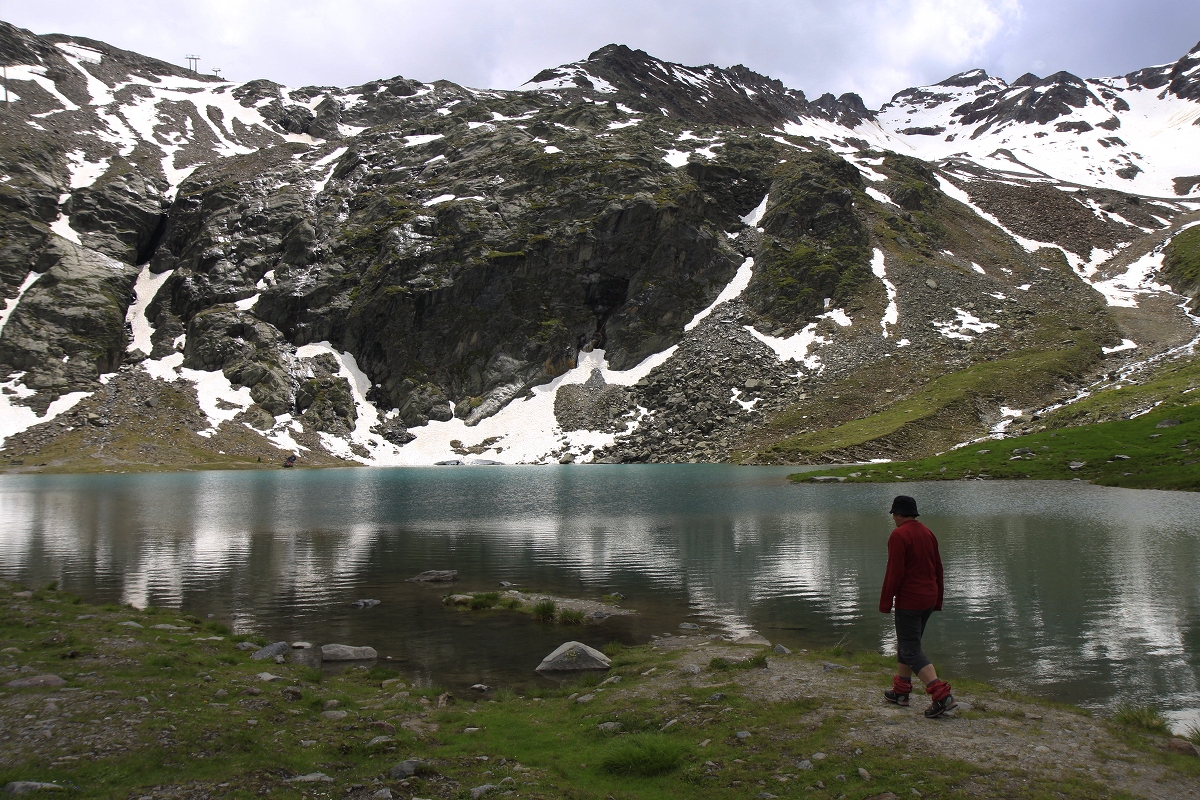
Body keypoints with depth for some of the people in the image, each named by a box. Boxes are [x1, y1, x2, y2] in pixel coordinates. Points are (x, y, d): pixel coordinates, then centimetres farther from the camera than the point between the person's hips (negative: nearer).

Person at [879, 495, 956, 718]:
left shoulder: (899, 535, -16)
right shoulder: (928, 533, 10)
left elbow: (894, 572, -19)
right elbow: (938, 568, 14)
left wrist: (885, 603, -12)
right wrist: (938, 599, 22)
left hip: (908, 601, -9)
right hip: (929, 600, 9)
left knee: (911, 651, -5)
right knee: (907, 643, 21)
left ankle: (942, 696, -16)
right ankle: (901, 691, 28)